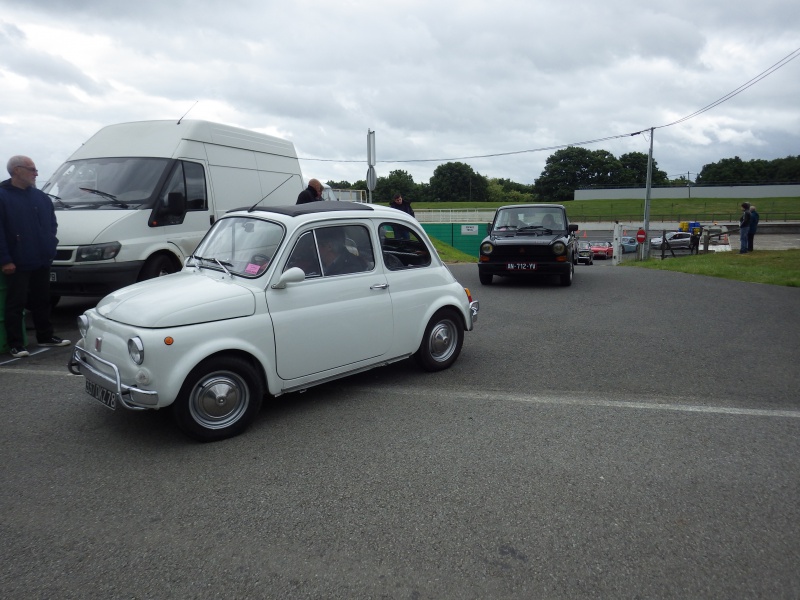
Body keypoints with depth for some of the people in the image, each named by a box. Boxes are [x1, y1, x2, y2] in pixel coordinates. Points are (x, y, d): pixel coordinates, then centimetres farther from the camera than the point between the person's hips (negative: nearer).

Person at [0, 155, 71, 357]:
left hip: (42, 261, 6)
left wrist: (50, 245, 7)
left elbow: (52, 223, 19)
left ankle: (46, 337, 27)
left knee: (42, 301, 16)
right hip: (17, 263, -6)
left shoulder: (40, 196, 10)